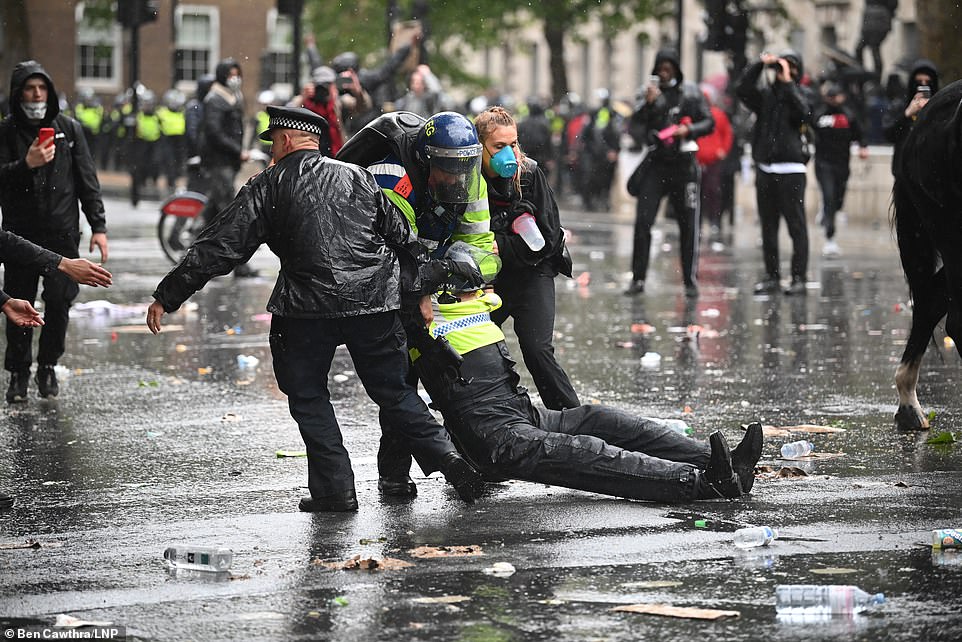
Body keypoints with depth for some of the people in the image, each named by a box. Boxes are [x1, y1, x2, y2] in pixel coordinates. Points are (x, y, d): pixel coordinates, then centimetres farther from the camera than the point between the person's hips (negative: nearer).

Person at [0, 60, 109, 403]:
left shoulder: (69, 129, 6)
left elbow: (87, 180, 7)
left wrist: (98, 226, 2)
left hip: (62, 233, 1)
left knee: (59, 301, -3)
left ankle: (48, 366, 14)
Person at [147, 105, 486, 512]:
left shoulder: (267, 187, 2)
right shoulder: (358, 177, 14)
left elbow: (218, 249, -2)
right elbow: (403, 237, 14)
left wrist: (167, 297, 2)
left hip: (308, 309, -4)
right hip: (375, 303, 4)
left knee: (308, 396, 12)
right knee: (394, 391, 16)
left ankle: (335, 488, 7)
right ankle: (445, 457, 2)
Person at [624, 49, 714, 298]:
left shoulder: (691, 93, 5)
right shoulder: (648, 92, 4)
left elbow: (709, 123, 6)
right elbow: (633, 127, -3)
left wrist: (688, 130, -11)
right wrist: (648, 104, -17)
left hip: (684, 165, 0)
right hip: (656, 163, 0)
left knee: (688, 224, 2)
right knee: (642, 221, -8)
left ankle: (690, 280, 10)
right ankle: (638, 279, -2)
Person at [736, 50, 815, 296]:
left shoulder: (799, 94, 2)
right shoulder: (765, 93, 10)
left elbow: (804, 113, -17)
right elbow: (742, 89, -4)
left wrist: (787, 82, -14)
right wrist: (759, 64, -10)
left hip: (791, 170, -4)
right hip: (765, 168, 4)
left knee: (796, 225, -5)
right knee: (768, 226, 9)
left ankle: (798, 277, -4)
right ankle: (772, 276, 15)